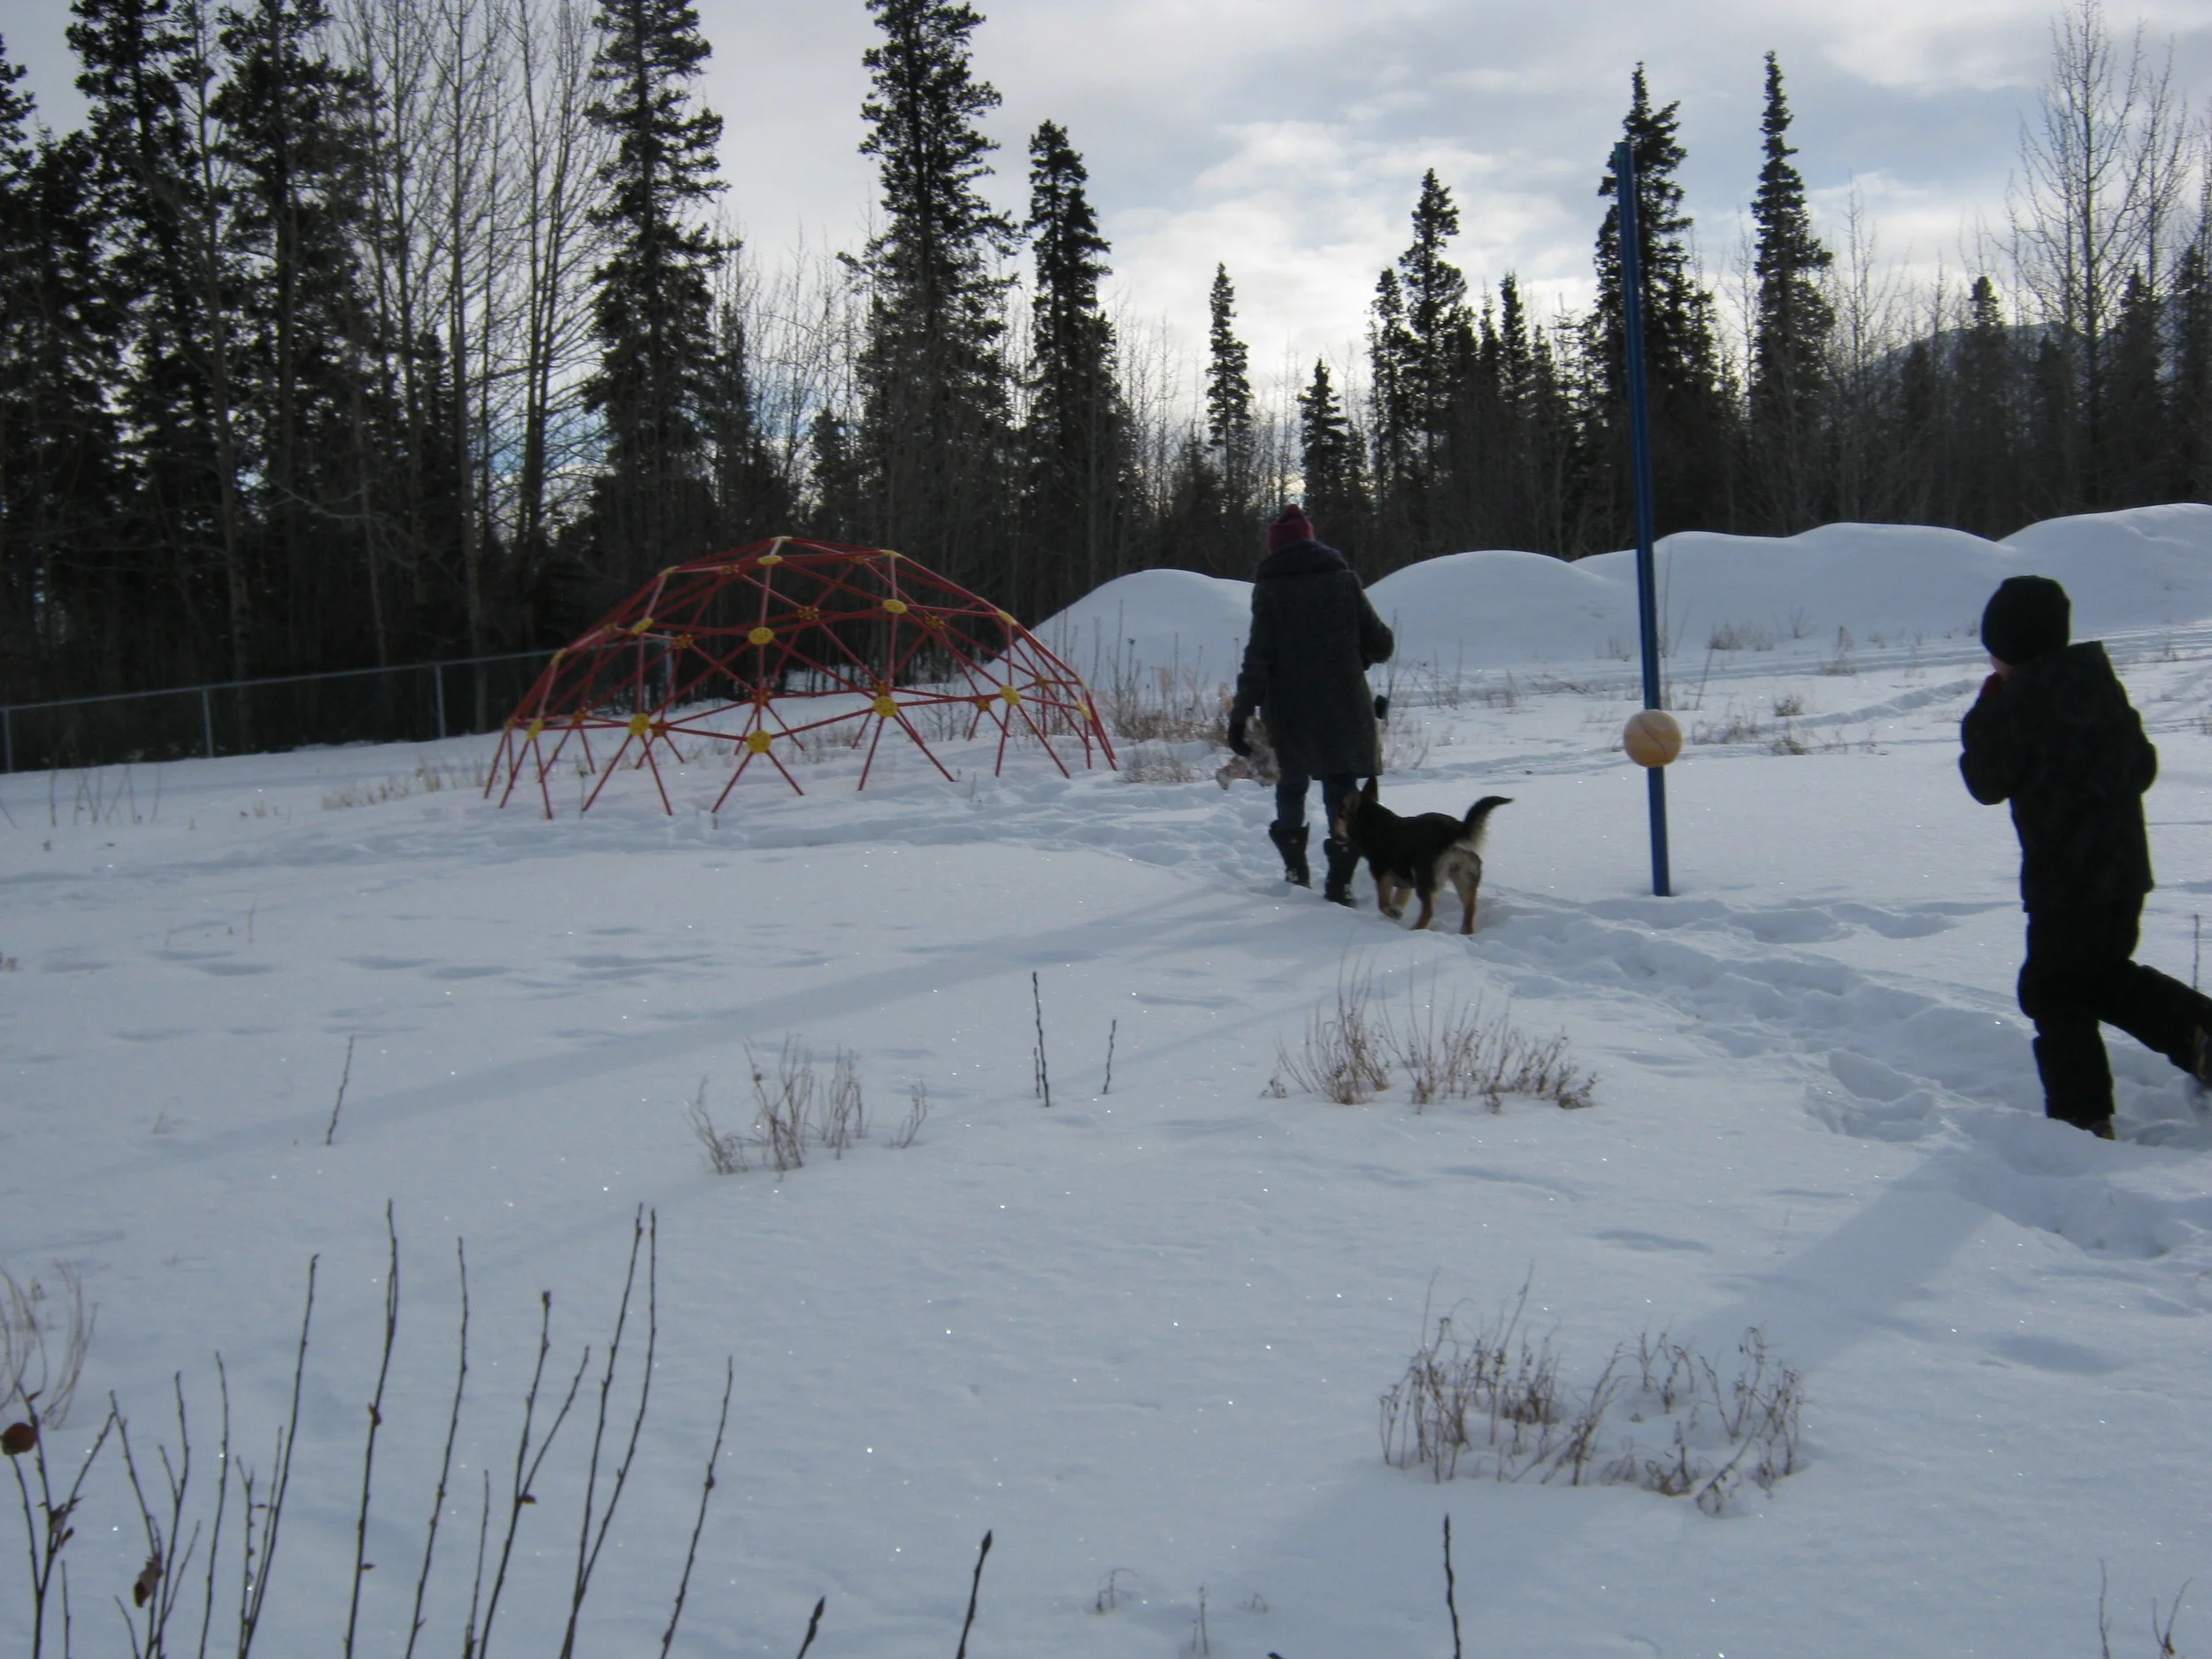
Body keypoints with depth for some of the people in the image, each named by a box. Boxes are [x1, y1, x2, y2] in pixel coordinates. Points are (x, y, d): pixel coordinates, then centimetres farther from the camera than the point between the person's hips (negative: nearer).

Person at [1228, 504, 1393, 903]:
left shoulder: (1270, 586, -3)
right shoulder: (1343, 578, 3)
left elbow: (1258, 657, -10)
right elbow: (1380, 643, 3)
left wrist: (1241, 713, -8)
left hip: (1290, 709, 0)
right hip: (1343, 706, 0)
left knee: (1291, 784, 20)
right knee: (1341, 790, 3)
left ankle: (1296, 869, 25)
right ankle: (1340, 883, -5)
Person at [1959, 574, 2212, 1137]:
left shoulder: (2015, 704, -15)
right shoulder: (2103, 684, 9)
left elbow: (1988, 782, -8)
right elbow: (2143, 766, 16)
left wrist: (1982, 717, 2)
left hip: (2063, 880, -8)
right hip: (2125, 864, 8)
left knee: (2055, 992, 2)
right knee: (2106, 975, 24)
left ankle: (2082, 1116, 0)